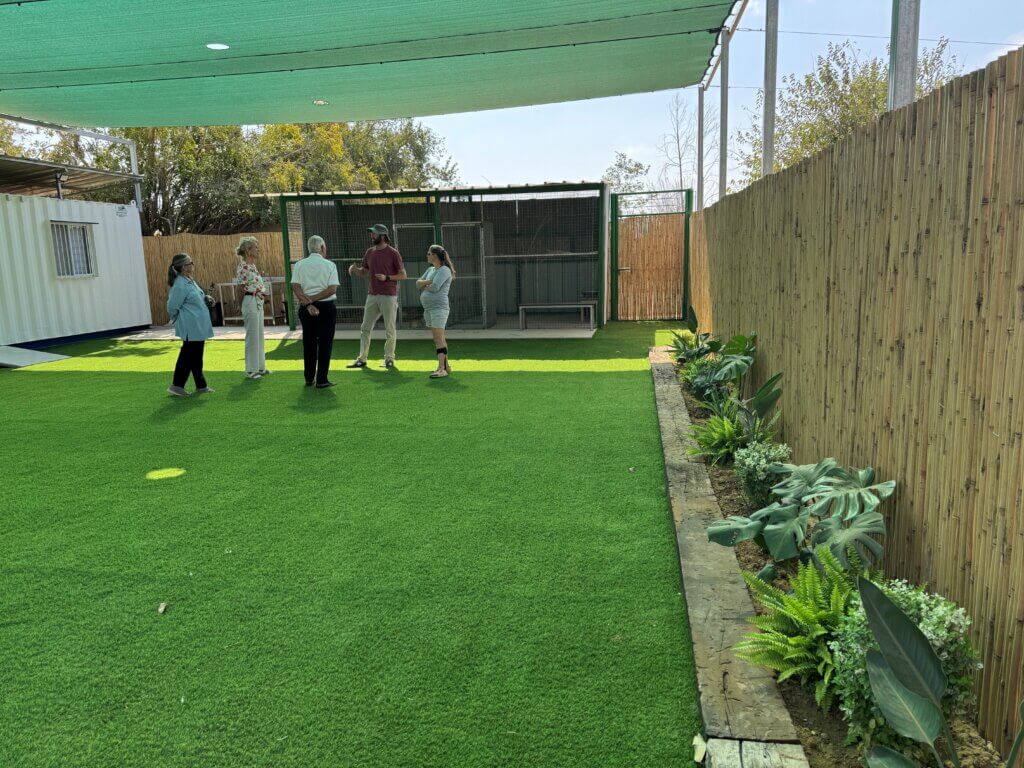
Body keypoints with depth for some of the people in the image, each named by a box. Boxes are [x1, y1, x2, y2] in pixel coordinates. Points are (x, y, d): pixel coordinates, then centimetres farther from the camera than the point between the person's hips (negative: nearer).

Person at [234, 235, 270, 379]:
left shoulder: (253, 265, 13)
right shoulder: (243, 267, -13)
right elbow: (241, 288, -13)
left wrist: (262, 292, 7)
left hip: (258, 303, 9)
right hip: (250, 302, -9)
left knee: (259, 335, 14)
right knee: (252, 336, -3)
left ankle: (260, 367, 23)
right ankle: (251, 370, 5)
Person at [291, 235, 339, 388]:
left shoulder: (299, 265, 3)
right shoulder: (329, 265, -4)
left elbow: (296, 288, -7)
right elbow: (332, 289, -12)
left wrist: (307, 304, -11)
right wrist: (312, 300, -11)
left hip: (306, 308, 3)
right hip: (326, 307, -3)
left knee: (308, 343, 13)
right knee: (325, 343, 3)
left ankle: (309, 379, 20)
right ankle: (322, 380, 2)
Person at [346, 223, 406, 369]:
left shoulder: (393, 253, -6)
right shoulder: (369, 252, 11)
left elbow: (403, 275, -6)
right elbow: (364, 272, 19)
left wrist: (387, 277, -19)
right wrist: (354, 268, -3)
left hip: (389, 296, -6)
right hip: (372, 296, 6)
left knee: (389, 329, 2)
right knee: (365, 328, 5)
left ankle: (389, 359, 14)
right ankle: (362, 359, 11)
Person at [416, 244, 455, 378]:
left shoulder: (444, 270, -9)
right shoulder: (430, 269, 18)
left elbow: (435, 287, -20)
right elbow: (418, 283, 10)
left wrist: (424, 286, -1)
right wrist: (428, 282, -10)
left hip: (439, 308, -8)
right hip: (428, 309, 9)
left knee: (439, 339, -14)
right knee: (439, 339, 10)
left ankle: (441, 369, -17)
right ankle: (446, 366, 16)